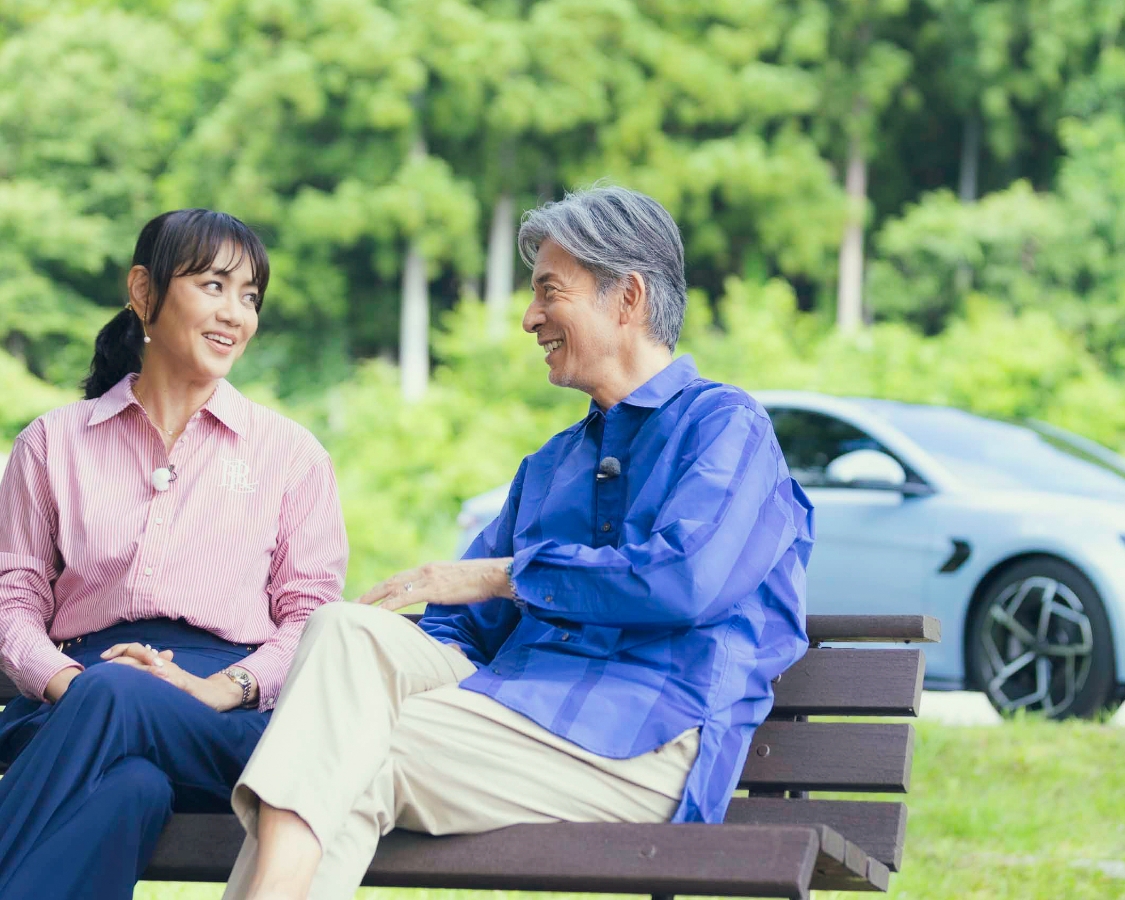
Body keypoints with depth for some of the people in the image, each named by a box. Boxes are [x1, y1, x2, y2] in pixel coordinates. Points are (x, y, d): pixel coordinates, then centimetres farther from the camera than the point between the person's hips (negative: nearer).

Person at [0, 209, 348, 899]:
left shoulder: (291, 452, 19)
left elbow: (312, 613, 10)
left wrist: (221, 687, -11)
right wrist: (65, 682, -11)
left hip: (229, 714, 0)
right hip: (74, 704, 0)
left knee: (114, 695, -39)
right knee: (131, 784, -40)